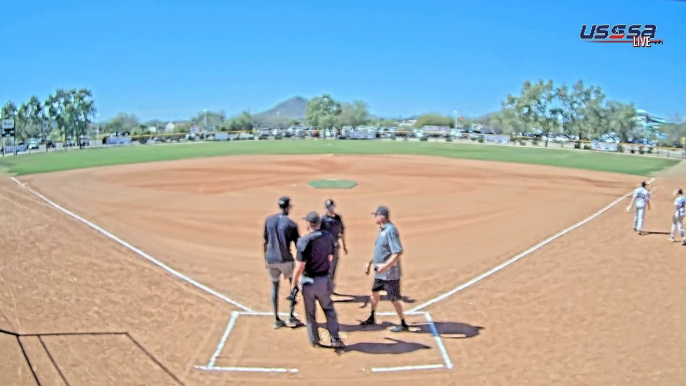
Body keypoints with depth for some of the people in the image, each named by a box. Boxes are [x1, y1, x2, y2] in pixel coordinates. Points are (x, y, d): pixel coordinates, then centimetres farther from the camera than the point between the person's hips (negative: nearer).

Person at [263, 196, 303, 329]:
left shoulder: (269, 220, 3)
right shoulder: (291, 224, -9)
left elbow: (266, 241, 9)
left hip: (271, 259, 4)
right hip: (285, 260, -4)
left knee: (275, 287, 16)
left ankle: (277, 320, 17)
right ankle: (292, 317, 11)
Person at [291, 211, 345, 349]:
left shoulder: (304, 241, -20)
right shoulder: (329, 237, -4)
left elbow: (300, 266, -19)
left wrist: (293, 284, -8)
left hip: (308, 281, -3)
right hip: (324, 279, 4)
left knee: (310, 312, 13)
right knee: (329, 309, 19)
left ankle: (315, 340, 25)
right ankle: (335, 339, 15)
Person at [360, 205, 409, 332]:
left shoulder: (390, 230, -22)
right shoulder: (381, 230, 8)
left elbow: (398, 252, -28)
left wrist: (385, 266, -31)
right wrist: (370, 263, 19)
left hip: (389, 273, -10)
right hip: (380, 271, 10)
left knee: (394, 299, 0)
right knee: (374, 292, 21)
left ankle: (403, 324, 14)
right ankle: (372, 318, 38)